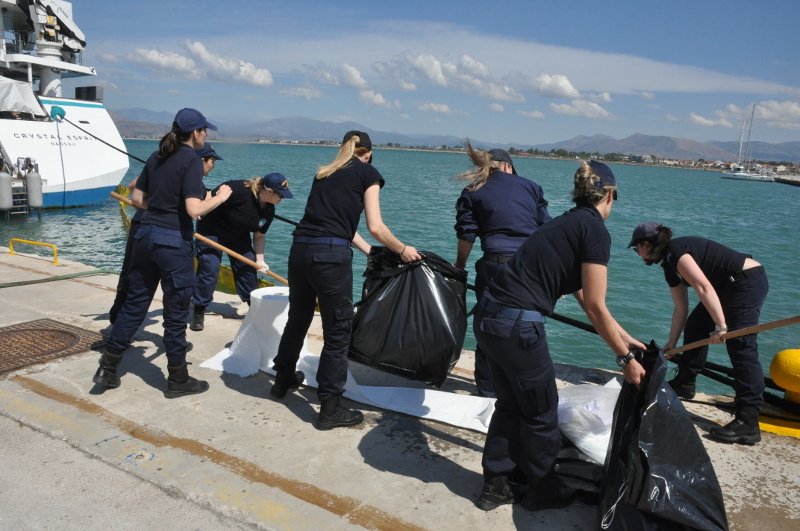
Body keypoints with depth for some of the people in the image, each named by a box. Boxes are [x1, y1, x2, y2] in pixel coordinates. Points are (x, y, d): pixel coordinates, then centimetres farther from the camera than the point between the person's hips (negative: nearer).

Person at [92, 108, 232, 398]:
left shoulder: (157, 157, 11)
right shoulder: (192, 160, -12)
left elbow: (137, 198, 15)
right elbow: (194, 209, -21)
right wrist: (220, 196, -6)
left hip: (145, 235, 7)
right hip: (174, 241, -7)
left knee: (134, 304, 17)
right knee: (176, 312, 5)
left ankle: (107, 368, 23)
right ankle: (178, 379, 18)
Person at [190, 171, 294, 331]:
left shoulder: (269, 211, -12)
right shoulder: (238, 191, -34)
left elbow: (259, 235, 0)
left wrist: (260, 260, -9)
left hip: (238, 237, 7)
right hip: (211, 232, -7)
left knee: (248, 267, 4)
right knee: (209, 269, -13)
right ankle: (198, 312, 2)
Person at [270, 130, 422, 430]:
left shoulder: (324, 173, 23)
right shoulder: (368, 173, 6)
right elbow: (375, 227, -3)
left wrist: (372, 253, 32)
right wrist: (402, 251, 13)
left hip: (300, 249, 7)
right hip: (330, 256, -6)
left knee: (297, 319, 24)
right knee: (337, 332, 5)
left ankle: (283, 380, 44)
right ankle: (330, 409, 13)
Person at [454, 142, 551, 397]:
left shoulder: (472, 193, 10)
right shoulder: (529, 186, 16)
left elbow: (466, 236, 1)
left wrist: (459, 266, 15)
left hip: (497, 264, -2)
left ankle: (488, 390, 19)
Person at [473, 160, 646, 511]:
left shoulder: (566, 224, 20)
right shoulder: (596, 231, -7)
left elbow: (584, 296, 25)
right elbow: (595, 307, -8)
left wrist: (625, 337, 33)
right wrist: (626, 358, 2)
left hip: (489, 315, 9)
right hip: (517, 326, -8)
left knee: (510, 405, 24)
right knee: (541, 414, 14)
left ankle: (497, 485, 36)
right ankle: (542, 491, 35)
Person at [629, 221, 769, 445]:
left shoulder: (674, 251, -15)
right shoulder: (670, 265, 14)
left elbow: (704, 287, -25)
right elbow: (681, 309, 18)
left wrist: (720, 326, -28)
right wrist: (671, 344, 20)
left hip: (747, 281, -10)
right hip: (732, 285, 10)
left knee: (741, 347, -15)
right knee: (695, 326, 15)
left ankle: (748, 423, -16)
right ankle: (684, 384, 30)